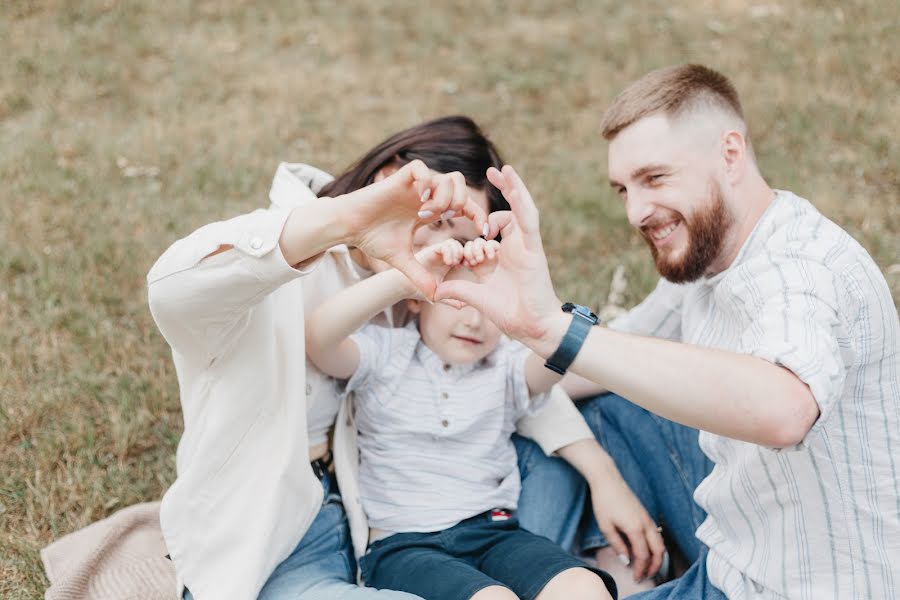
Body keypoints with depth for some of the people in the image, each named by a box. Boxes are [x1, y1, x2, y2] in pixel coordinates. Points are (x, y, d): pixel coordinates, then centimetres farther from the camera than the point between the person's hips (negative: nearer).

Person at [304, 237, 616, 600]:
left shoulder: (506, 367, 11)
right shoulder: (382, 355, 4)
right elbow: (318, 338, -17)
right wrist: (404, 279, -26)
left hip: (494, 532, 3)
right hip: (404, 546, -3)